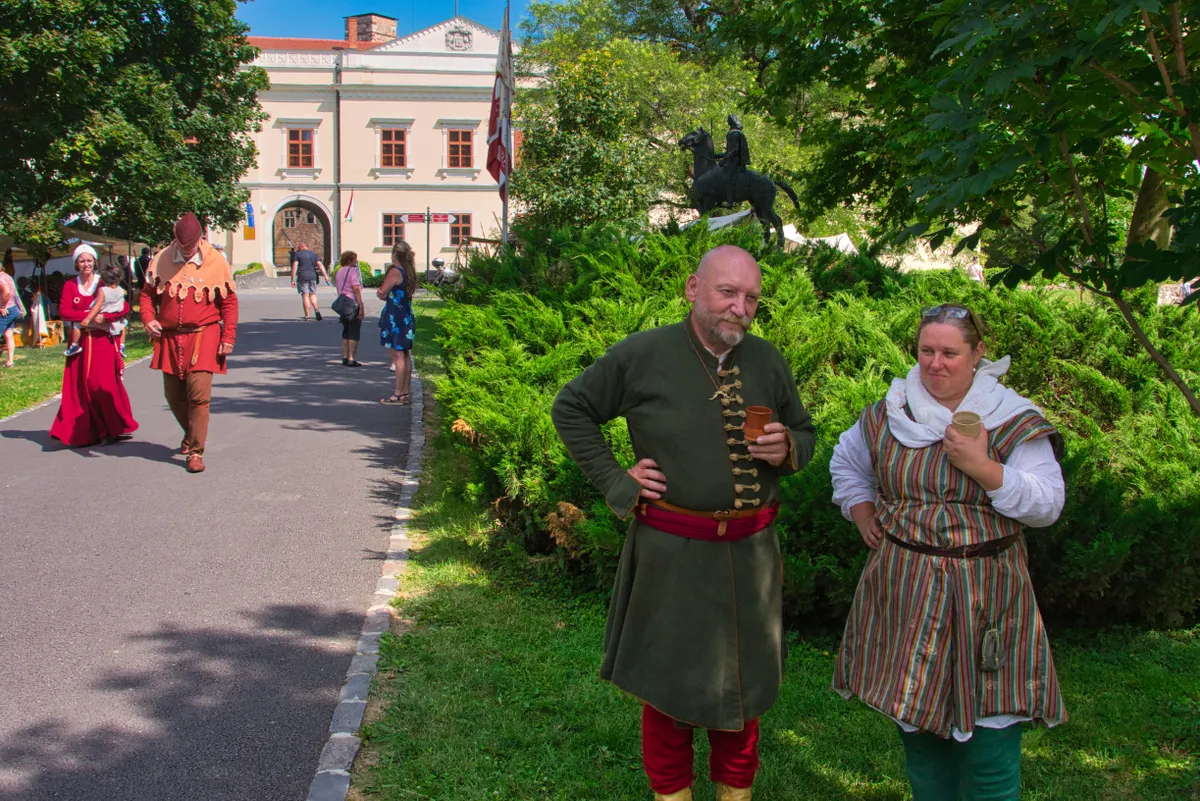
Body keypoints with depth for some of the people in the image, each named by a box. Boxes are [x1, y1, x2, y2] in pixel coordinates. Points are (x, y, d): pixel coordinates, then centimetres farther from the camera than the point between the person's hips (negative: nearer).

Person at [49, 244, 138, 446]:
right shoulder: (70, 286, 9)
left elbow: (124, 307, -5)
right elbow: (64, 312, -3)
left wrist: (104, 317, -19)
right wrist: (88, 315, -15)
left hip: (102, 341, -2)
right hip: (81, 342, 2)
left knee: (103, 383, -10)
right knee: (80, 386, 0)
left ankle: (115, 427, 0)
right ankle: (83, 432, 6)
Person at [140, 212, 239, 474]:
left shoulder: (215, 261, -4)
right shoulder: (161, 260, 3)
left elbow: (229, 302, 0)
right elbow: (148, 294, 13)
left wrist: (228, 337, -5)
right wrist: (148, 319, -6)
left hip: (203, 336, -4)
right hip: (169, 337, 4)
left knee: (199, 393, -12)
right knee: (173, 395, 12)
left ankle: (196, 451, -5)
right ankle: (191, 433, 39)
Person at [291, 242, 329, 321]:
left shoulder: (297, 254, 3)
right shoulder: (313, 254, 13)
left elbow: (294, 267, -4)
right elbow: (320, 265, 3)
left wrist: (293, 279, -4)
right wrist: (325, 276, 0)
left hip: (302, 277, -3)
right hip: (312, 276, 3)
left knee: (305, 295, -1)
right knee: (312, 294, 13)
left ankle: (307, 316, -1)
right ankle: (316, 309, -12)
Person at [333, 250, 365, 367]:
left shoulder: (339, 272, 14)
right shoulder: (353, 270, -11)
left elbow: (339, 290, 16)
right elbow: (356, 289, -17)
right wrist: (361, 307, -17)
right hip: (353, 304, -8)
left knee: (346, 332, 14)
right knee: (354, 333, -3)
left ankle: (345, 357, 13)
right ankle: (351, 359, -6)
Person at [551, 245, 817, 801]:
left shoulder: (768, 361, 3)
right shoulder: (642, 355, -8)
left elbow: (805, 432, 17)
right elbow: (571, 409, 3)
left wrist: (787, 450, -8)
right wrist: (615, 481, -4)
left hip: (750, 554, 4)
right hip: (670, 552, -3)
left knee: (744, 681, 16)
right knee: (667, 678, 11)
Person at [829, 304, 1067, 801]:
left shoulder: (1014, 421, -4)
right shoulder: (888, 414, 4)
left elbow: (1047, 506, -9)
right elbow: (847, 461, 23)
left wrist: (984, 469, -21)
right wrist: (862, 515, 10)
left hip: (984, 595, -2)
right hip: (904, 591, 3)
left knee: (990, 723, -3)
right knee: (915, 710, 13)